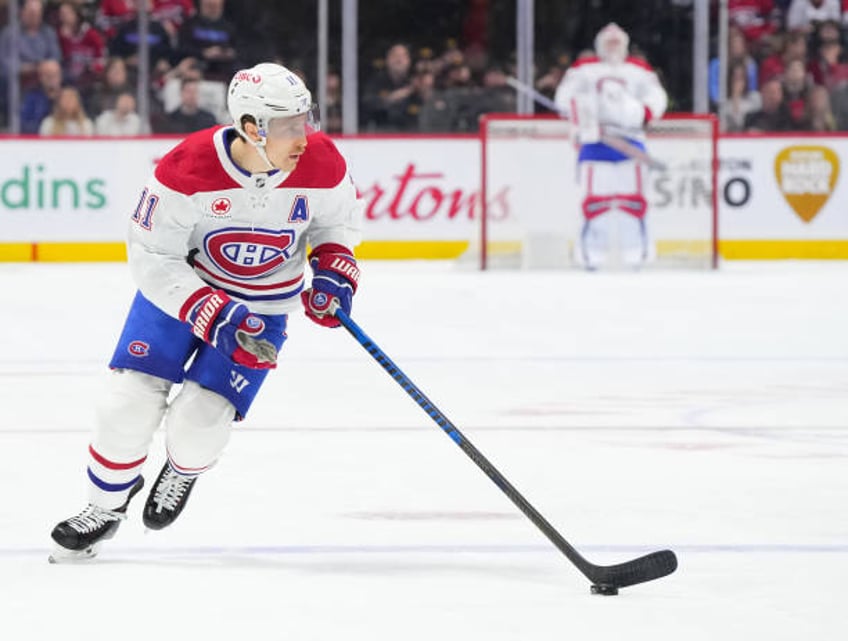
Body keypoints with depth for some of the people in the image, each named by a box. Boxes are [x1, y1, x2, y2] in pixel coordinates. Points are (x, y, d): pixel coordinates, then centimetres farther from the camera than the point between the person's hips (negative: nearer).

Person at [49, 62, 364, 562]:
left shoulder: (321, 164, -21)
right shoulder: (188, 169, -30)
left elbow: (339, 219, 3)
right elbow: (152, 258, -24)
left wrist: (332, 271, -14)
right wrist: (216, 317, -32)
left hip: (264, 306, 1)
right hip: (179, 288, -1)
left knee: (199, 422, -12)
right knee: (131, 401, -8)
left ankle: (184, 470, 27)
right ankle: (106, 506, 21)